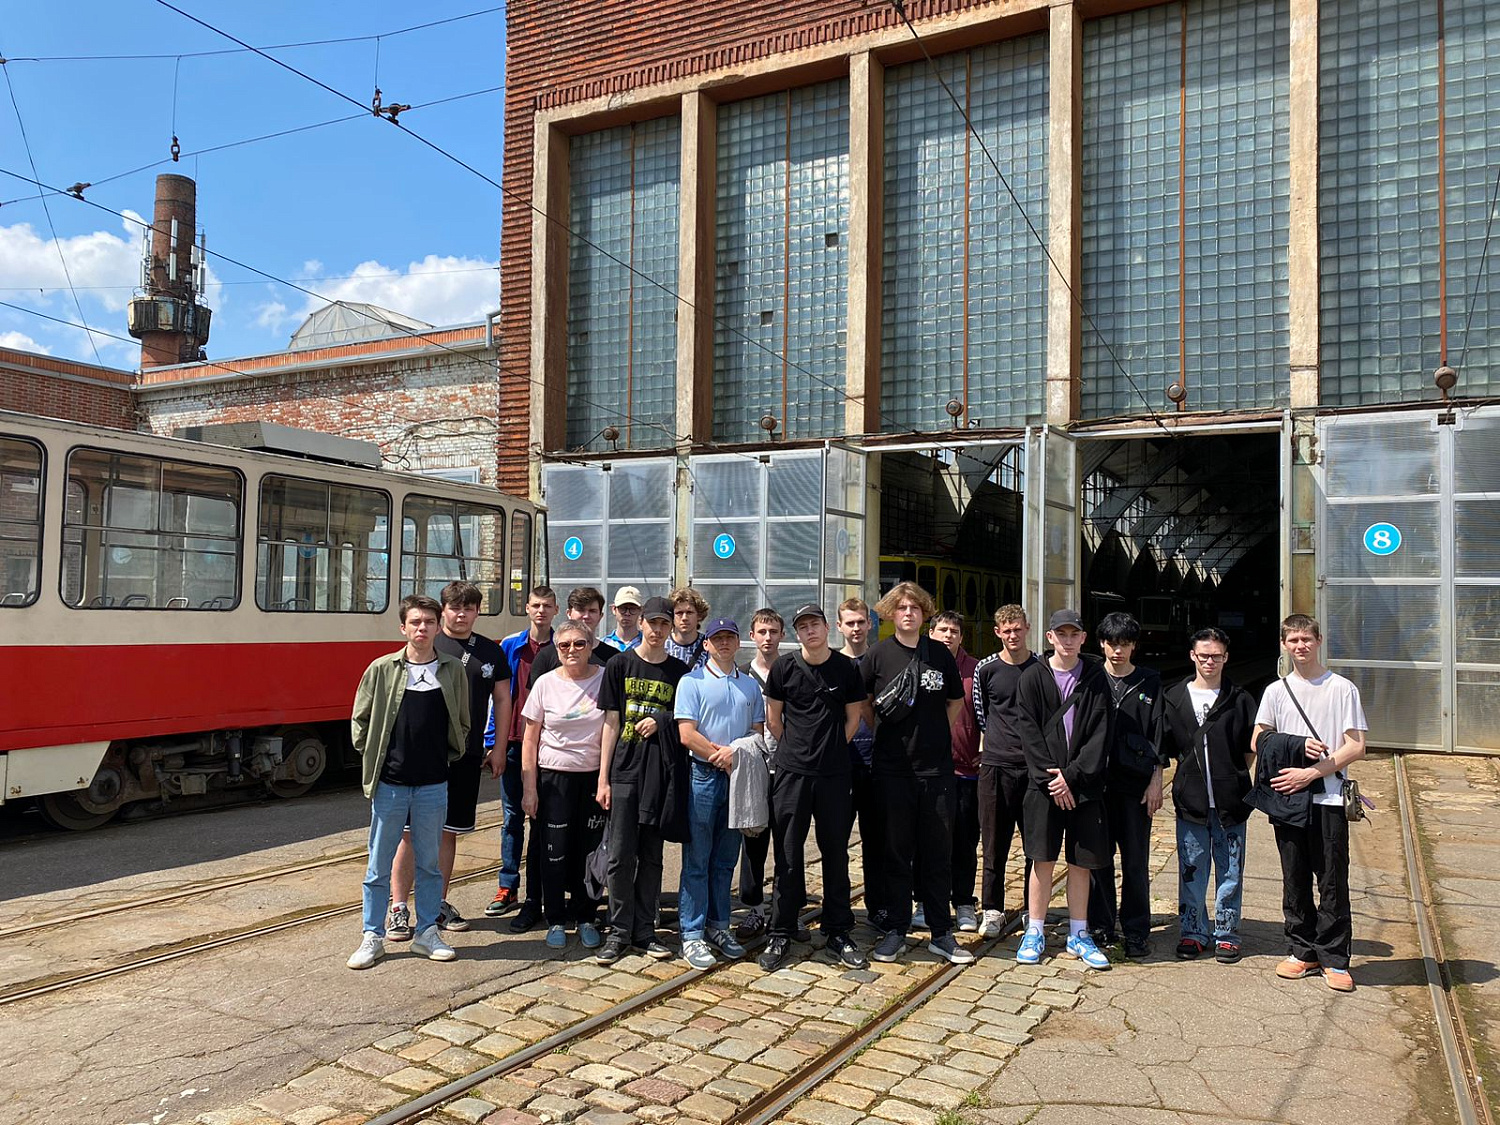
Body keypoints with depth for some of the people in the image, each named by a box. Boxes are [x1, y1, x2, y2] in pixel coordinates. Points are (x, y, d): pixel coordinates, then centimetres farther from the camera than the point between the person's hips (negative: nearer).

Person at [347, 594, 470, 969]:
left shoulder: (453, 671, 2)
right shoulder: (382, 669, -3)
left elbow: (462, 723, 14)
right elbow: (360, 720, 6)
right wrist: (372, 758, 4)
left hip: (433, 785, 1)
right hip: (389, 783, -1)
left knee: (429, 862, 11)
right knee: (379, 864, 6)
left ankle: (427, 932, 24)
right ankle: (373, 937, 19)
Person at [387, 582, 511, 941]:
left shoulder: (491, 652, 8)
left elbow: (502, 699, 12)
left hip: (466, 756, 3)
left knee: (448, 832, 13)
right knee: (410, 832, 0)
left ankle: (439, 904, 24)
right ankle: (398, 908, 9)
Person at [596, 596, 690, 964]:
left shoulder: (679, 671, 6)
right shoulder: (620, 664, 2)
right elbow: (611, 722, 1)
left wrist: (659, 721, -10)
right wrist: (603, 778, -2)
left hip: (660, 772, 2)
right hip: (624, 771, -1)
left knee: (652, 856, 8)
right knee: (621, 855, -1)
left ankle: (644, 931, 18)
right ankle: (619, 932, 11)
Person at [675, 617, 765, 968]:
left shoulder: (750, 685, 14)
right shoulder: (692, 682, -1)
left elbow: (759, 731, 10)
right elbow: (687, 734, -9)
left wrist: (735, 751, -8)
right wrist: (723, 754, -12)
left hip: (738, 777, 4)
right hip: (704, 776, -4)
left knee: (725, 859, 12)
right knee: (697, 860, -1)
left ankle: (718, 926, 22)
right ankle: (692, 934, 5)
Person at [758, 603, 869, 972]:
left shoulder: (846, 668, 2)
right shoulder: (784, 666, 0)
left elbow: (853, 718, 10)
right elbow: (773, 717, 8)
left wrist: (830, 749, 7)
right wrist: (796, 749, 8)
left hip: (834, 775, 1)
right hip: (791, 773, -1)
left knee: (836, 854, 9)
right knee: (788, 856, 4)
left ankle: (839, 933, 21)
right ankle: (781, 935, 14)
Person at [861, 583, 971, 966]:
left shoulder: (940, 655, 6)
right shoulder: (879, 655, 0)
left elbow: (955, 701, 17)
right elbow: (861, 701, 9)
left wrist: (933, 733, 9)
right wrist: (886, 731, 4)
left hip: (936, 765, 2)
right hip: (892, 766, -1)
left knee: (938, 850, 6)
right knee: (896, 849, 5)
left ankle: (941, 933, 16)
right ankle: (896, 930, 16)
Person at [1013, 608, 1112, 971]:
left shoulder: (1095, 679, 3)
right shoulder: (1033, 678, 1)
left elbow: (1100, 734, -3)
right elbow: (1029, 732, -3)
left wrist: (1072, 775, -12)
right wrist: (1050, 778, -12)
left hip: (1084, 784, 1)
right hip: (1043, 784, -1)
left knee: (1081, 861, 8)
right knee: (1043, 859, 2)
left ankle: (1078, 936, 20)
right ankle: (1035, 934, 14)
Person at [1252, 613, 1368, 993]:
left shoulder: (1342, 689, -1)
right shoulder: (1276, 691, 9)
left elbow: (1356, 748, -5)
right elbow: (1258, 741, 8)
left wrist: (1309, 773, -12)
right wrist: (1298, 745, -10)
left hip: (1328, 798, -3)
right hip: (1287, 796, 3)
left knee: (1333, 881, 0)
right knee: (1295, 880, 9)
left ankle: (1334, 958, 10)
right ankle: (1302, 951, 21)